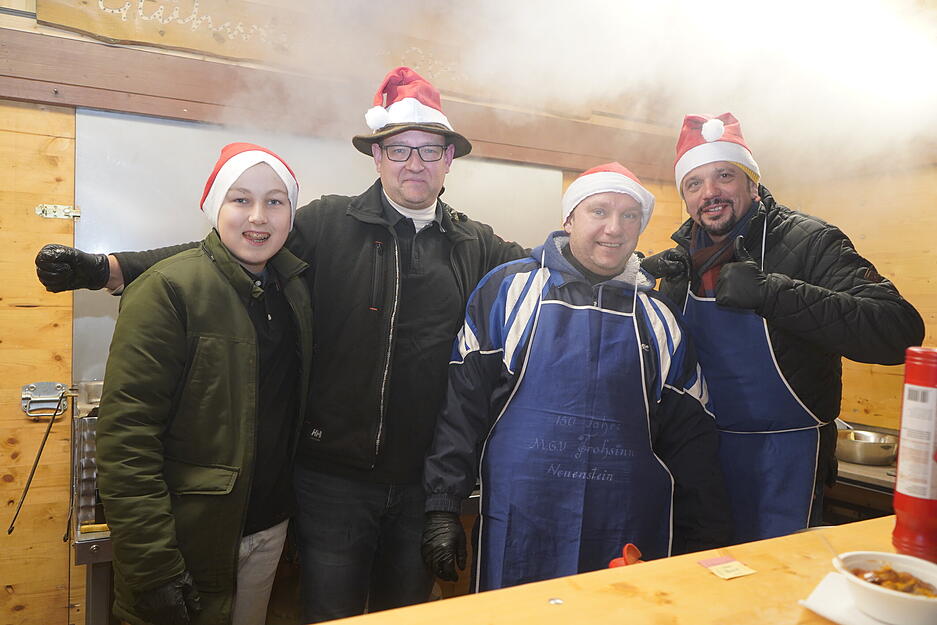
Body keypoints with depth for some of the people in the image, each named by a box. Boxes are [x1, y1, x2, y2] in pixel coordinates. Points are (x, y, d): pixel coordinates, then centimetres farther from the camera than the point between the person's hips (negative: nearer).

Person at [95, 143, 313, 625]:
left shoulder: (294, 288, 3)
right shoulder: (168, 290, -16)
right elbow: (126, 437, -19)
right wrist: (154, 570, -21)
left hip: (269, 530, 6)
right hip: (188, 541, -6)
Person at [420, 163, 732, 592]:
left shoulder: (658, 316, 8)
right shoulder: (509, 288, -1)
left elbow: (690, 440, 11)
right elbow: (462, 402, -2)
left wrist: (706, 546, 11)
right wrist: (442, 507, -4)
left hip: (631, 535, 3)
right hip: (519, 531, -2)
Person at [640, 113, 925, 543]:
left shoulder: (809, 241, -13)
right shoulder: (684, 258, 3)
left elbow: (901, 331, -27)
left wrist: (769, 290, -31)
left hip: (783, 454, -5)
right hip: (701, 450, 5)